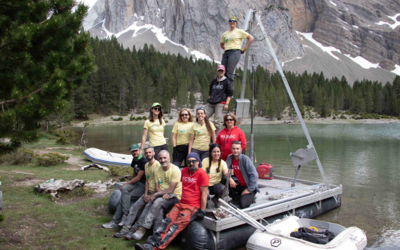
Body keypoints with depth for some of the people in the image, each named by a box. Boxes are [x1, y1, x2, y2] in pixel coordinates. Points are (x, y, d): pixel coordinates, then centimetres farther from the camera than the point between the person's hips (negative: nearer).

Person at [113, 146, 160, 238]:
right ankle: (125, 229, -2)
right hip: (148, 192, 8)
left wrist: (151, 196, -13)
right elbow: (147, 181, 15)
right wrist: (145, 194, 2)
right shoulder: (146, 165, 15)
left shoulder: (158, 165, -12)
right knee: (134, 207, -4)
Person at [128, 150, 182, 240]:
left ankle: (142, 228, -31)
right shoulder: (158, 170, 10)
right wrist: (163, 194, -13)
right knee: (159, 208, -26)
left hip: (174, 196, -6)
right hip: (162, 195, 6)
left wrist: (155, 194, -13)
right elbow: (157, 187, 8)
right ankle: (157, 233, -27)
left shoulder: (175, 170, -12)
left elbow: (170, 190, -15)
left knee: (158, 202, -30)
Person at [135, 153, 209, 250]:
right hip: (181, 204, 6)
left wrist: (202, 211, -10)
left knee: (177, 225, -23)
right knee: (167, 221, -16)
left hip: (194, 206, -6)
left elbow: (204, 193, -8)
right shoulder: (184, 171, 14)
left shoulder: (202, 173, -6)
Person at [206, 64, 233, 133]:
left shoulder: (226, 81, 4)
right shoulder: (213, 81, 21)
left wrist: (226, 104, -9)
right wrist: (209, 100, 19)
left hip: (220, 103, -5)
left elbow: (230, 94, 0)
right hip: (211, 104, 6)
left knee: (217, 121, -12)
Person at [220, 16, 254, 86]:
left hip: (235, 52, -6)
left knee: (229, 73, -20)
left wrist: (244, 48, 2)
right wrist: (225, 49, 17)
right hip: (226, 53, 6)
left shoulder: (240, 32, 9)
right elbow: (221, 44, 36)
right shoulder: (225, 34, 21)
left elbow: (251, 38, 7)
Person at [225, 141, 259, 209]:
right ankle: (238, 197, 2)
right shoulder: (230, 158, -2)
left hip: (248, 186, -5)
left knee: (243, 204, -24)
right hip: (239, 185, 5)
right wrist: (230, 179, -27)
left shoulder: (245, 159, -17)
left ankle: (251, 196, 10)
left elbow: (254, 175, -20)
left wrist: (249, 189, -19)